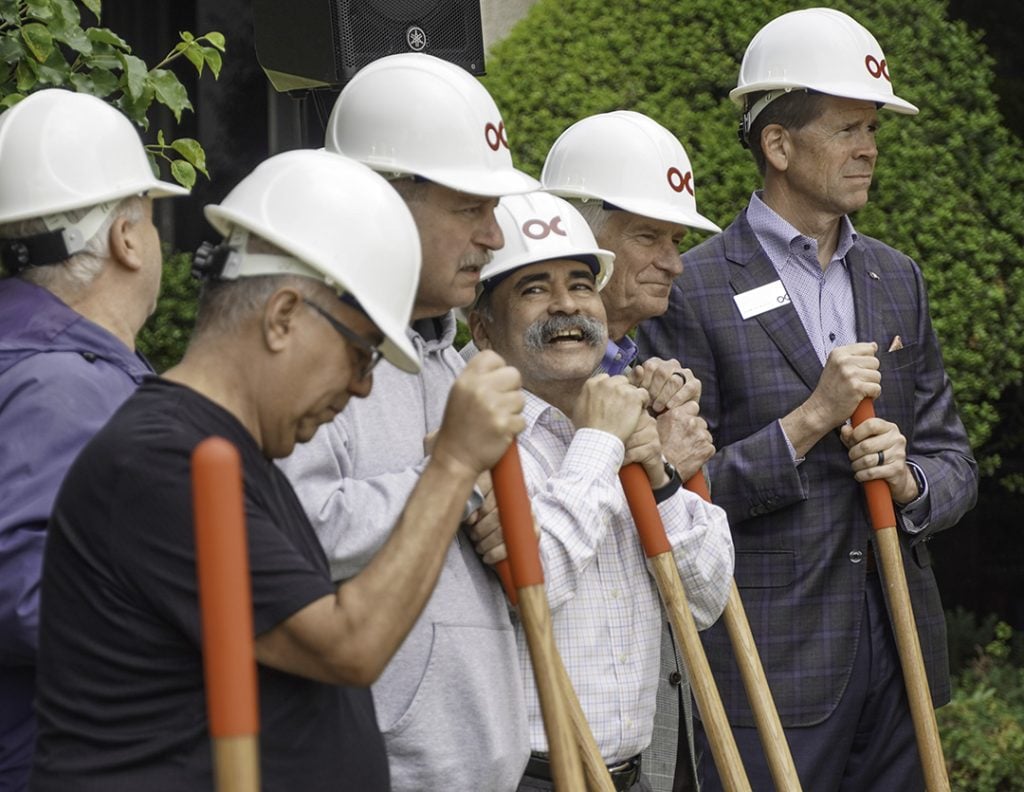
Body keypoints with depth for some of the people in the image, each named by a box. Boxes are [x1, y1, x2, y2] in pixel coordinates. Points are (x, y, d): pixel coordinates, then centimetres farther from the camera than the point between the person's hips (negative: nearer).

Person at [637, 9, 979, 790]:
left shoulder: (897, 278, 12)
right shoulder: (694, 291, -7)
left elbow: (954, 461, 15)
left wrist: (910, 482, -7)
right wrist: (809, 420, -18)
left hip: (899, 655, 6)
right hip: (769, 667, -6)